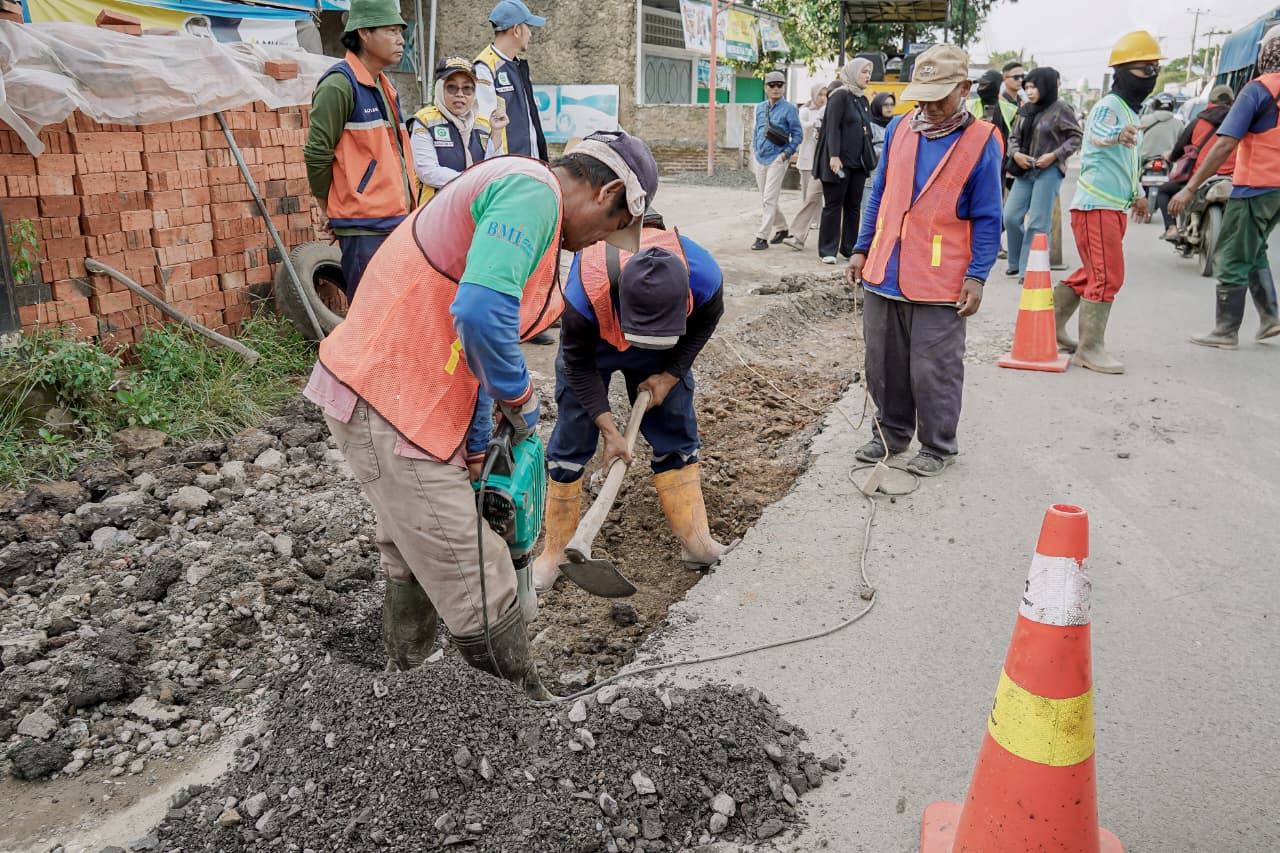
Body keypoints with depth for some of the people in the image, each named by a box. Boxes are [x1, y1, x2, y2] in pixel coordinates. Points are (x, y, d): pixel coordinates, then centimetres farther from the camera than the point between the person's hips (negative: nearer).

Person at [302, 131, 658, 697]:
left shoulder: (508, 192, 18)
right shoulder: (534, 190, -15)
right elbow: (481, 312, -32)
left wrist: (475, 450, 22)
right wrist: (520, 398, -14)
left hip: (376, 386, 11)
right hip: (391, 406, -11)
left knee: (414, 560, 26)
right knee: (478, 594, -1)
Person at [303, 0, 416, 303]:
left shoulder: (384, 87, 18)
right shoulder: (339, 84, -10)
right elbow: (316, 154, -11)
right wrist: (328, 208, -1)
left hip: (396, 220, 9)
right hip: (363, 226, -9)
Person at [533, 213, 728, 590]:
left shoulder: (703, 274, -38)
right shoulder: (585, 291, -44)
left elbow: (706, 320, -10)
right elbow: (579, 363, -23)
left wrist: (671, 375, -13)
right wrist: (608, 429, -23)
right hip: (592, 345, -2)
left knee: (677, 438, 2)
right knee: (571, 443, -2)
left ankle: (696, 542, 15)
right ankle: (554, 552, 12)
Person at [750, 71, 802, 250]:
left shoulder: (789, 109, -6)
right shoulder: (760, 107, 10)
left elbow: (798, 134, -6)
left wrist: (786, 152, -13)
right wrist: (755, 149, 13)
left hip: (777, 160, -6)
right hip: (760, 159, 6)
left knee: (769, 199, -11)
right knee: (766, 200, 14)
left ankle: (762, 237, -10)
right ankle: (781, 229, 31)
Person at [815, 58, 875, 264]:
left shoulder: (863, 100, 16)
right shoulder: (840, 96, -7)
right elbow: (833, 128, -15)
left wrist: (871, 159, 17)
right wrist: (834, 156, -23)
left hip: (858, 162, 8)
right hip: (840, 162, -7)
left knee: (854, 206, 10)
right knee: (833, 205, -1)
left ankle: (849, 247, 18)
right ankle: (828, 250, 4)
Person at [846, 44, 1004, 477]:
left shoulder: (980, 141, -6)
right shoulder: (899, 129, 7)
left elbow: (987, 219, -4)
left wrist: (977, 276, -10)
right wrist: (862, 250, 12)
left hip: (940, 284, -5)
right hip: (883, 274, 5)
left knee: (933, 371, 3)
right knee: (883, 363, 13)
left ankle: (938, 446, 20)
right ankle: (892, 432, 30)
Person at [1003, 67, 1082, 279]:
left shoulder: (1060, 109, -7)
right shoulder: (1025, 110, 9)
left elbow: (1076, 137, -5)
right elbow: (1014, 137, 15)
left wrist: (1054, 155, -15)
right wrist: (1015, 153, -4)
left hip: (1049, 171, -6)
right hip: (1025, 170, 6)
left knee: (1038, 223, -5)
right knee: (1011, 216, 3)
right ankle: (1017, 262, 21)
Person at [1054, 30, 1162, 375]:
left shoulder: (1131, 111, 18)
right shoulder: (1108, 106, -13)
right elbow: (1096, 134, -37)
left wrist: (1138, 194, 36)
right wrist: (1116, 135, -59)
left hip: (1115, 207, 10)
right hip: (1096, 206, -10)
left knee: (1093, 273, 15)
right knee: (1107, 277, -10)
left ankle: (1051, 324, 25)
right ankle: (1090, 348, -4)